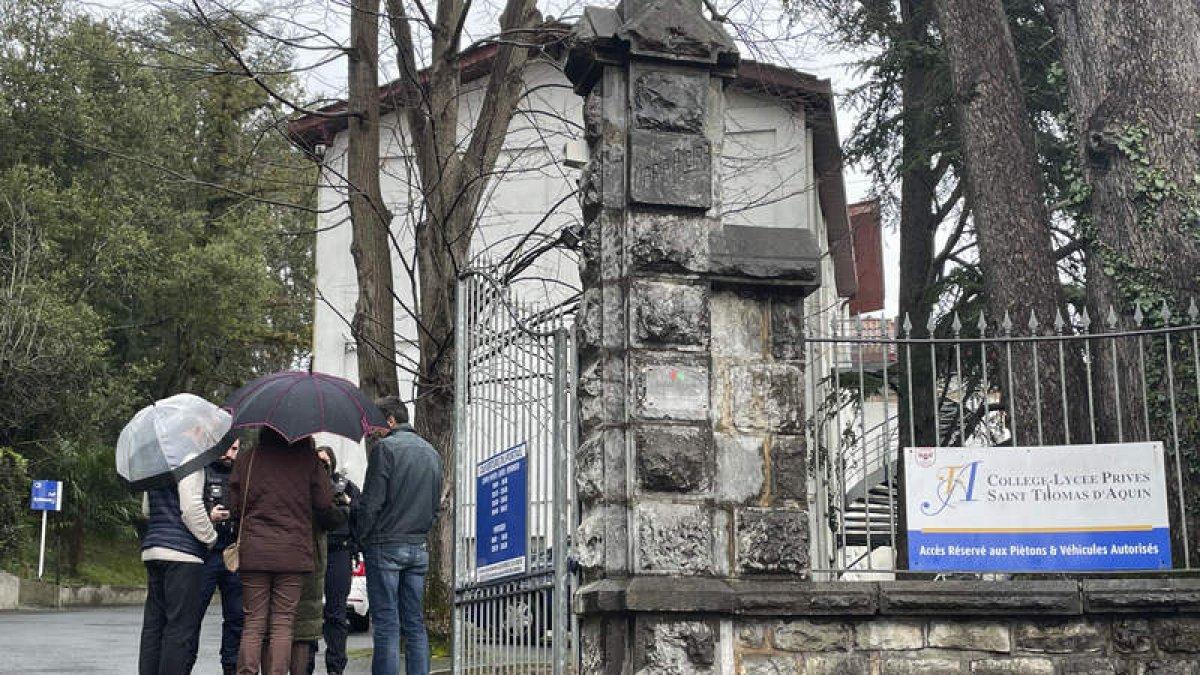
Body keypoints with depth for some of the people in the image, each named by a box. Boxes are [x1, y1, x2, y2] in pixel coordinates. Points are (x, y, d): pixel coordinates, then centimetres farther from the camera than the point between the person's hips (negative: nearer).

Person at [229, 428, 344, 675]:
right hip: (292, 553, -1)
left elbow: (235, 509, 6)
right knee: (282, 623, 3)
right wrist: (339, 517, 22)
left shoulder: (246, 458, 3)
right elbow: (324, 507, 1)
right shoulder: (308, 459, -1)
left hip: (253, 552, 1)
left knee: (253, 624, 5)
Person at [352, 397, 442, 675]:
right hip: (419, 548, 7)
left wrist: (362, 536, 2)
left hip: (386, 545, -6)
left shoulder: (385, 447, -8)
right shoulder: (431, 452, 15)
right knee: (415, 624, 8)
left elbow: (372, 501, -12)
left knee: (386, 625, -5)